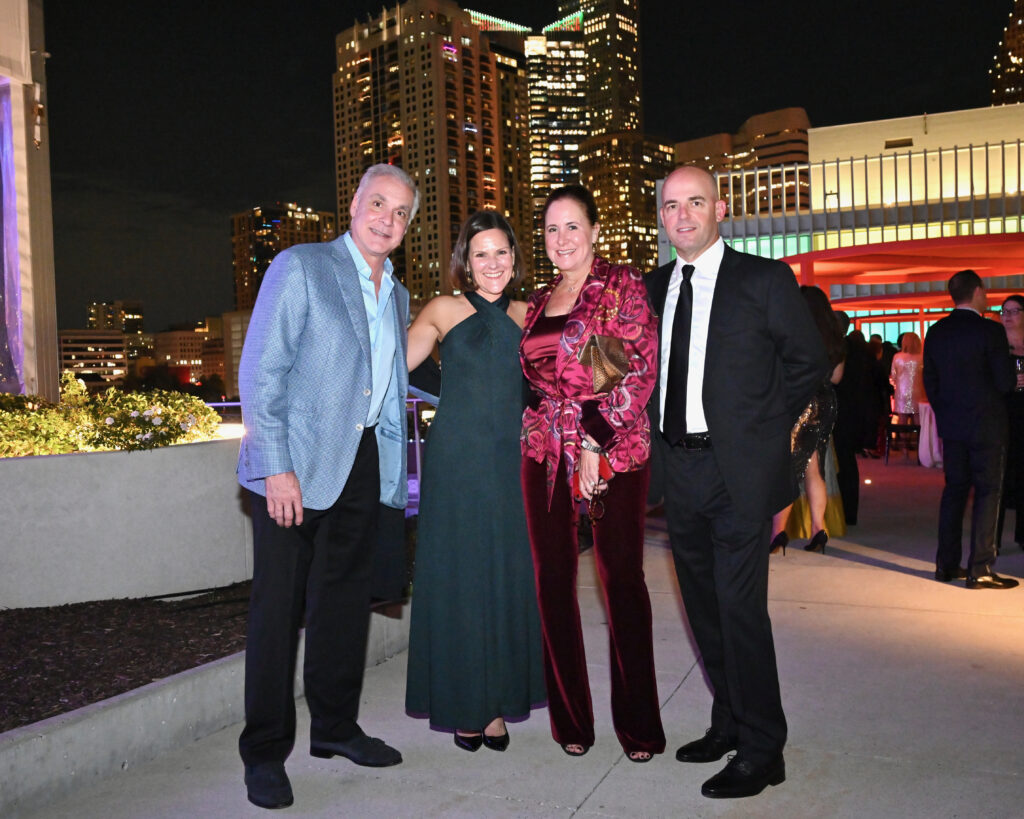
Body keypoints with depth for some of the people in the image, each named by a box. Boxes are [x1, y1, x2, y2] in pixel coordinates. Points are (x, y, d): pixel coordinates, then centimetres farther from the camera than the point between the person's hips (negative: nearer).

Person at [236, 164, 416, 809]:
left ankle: (335, 726, 28)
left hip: (363, 464, 6)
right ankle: (265, 752, 13)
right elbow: (260, 372, -11)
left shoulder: (397, 294, 16)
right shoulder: (300, 267, -5)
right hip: (297, 463, -6)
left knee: (346, 599, 13)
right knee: (278, 607, 0)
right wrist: (277, 467, -18)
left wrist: (393, 468, 10)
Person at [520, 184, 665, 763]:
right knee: (553, 577, 6)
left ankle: (638, 721, 13)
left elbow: (641, 368, -8)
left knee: (621, 574, -2)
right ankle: (570, 718, 20)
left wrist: (596, 439, -14)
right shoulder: (539, 302, 17)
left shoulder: (623, 286, 0)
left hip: (614, 448, -5)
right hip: (546, 450, 5)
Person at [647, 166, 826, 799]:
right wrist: (661, 429, 9)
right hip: (679, 469, 6)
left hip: (738, 472, -6)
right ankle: (729, 724, 33)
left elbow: (810, 361, 0)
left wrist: (763, 427, 1)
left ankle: (762, 752, 11)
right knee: (705, 607, 15)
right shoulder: (654, 287, 10)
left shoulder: (763, 280, -5)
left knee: (740, 608, -6)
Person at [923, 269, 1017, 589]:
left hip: (952, 425, 6)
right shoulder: (990, 331, -14)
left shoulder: (936, 332, 4)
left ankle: (947, 564, 16)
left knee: (954, 489, 13)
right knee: (987, 492, 1)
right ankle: (979, 569, 1)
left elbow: (930, 382, 8)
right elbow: (1005, 382, -13)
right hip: (986, 425, -6)